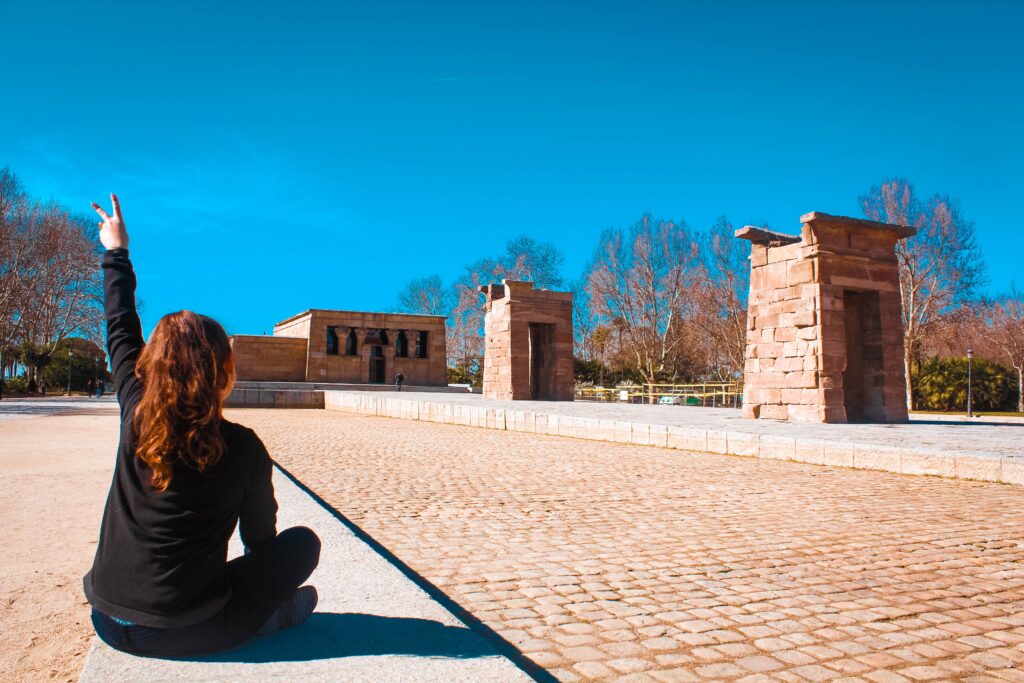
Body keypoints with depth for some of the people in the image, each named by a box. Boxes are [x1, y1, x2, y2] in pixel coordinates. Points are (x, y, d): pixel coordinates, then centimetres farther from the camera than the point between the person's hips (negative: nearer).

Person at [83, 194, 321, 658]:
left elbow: (121, 332, 11)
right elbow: (260, 535, 1)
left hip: (109, 624, 4)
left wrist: (116, 252, 24)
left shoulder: (136, 419, -6)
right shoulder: (242, 447, -14)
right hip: (186, 635, -4)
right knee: (303, 543, 12)